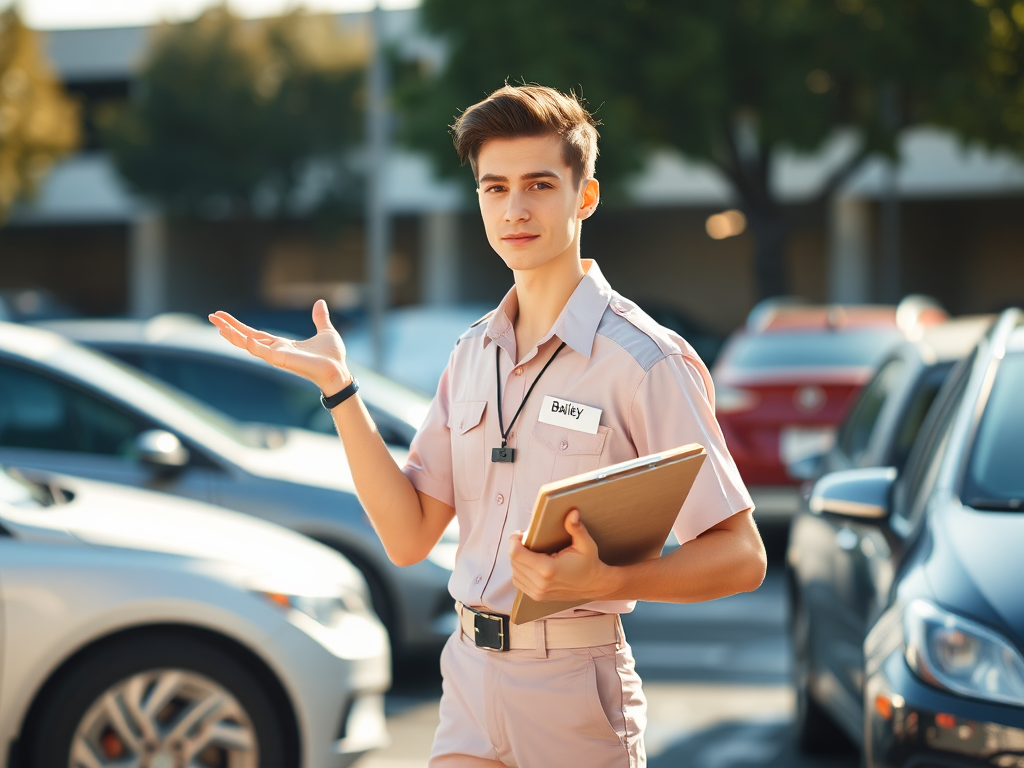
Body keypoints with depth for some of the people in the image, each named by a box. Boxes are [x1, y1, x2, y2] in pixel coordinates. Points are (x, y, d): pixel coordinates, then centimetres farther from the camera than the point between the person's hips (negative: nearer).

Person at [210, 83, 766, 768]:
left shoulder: (644, 361, -12)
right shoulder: (475, 353, 9)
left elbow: (741, 558, -12)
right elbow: (409, 537, 4)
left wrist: (602, 580, -27)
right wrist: (337, 386, -1)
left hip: (576, 693, -5)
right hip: (471, 675, 5)